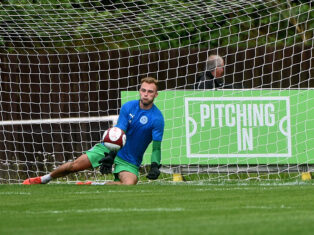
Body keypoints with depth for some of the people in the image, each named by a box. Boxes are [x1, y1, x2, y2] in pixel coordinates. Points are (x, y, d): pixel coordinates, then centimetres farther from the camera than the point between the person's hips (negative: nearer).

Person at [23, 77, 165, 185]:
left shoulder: (157, 118, -13)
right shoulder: (128, 107, -7)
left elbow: (156, 146, -17)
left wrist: (155, 166, -35)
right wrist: (110, 156, -29)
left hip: (129, 161, -2)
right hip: (109, 148, 2)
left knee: (129, 184, -32)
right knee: (75, 165, -10)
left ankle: (90, 186, -11)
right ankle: (43, 180, 17)